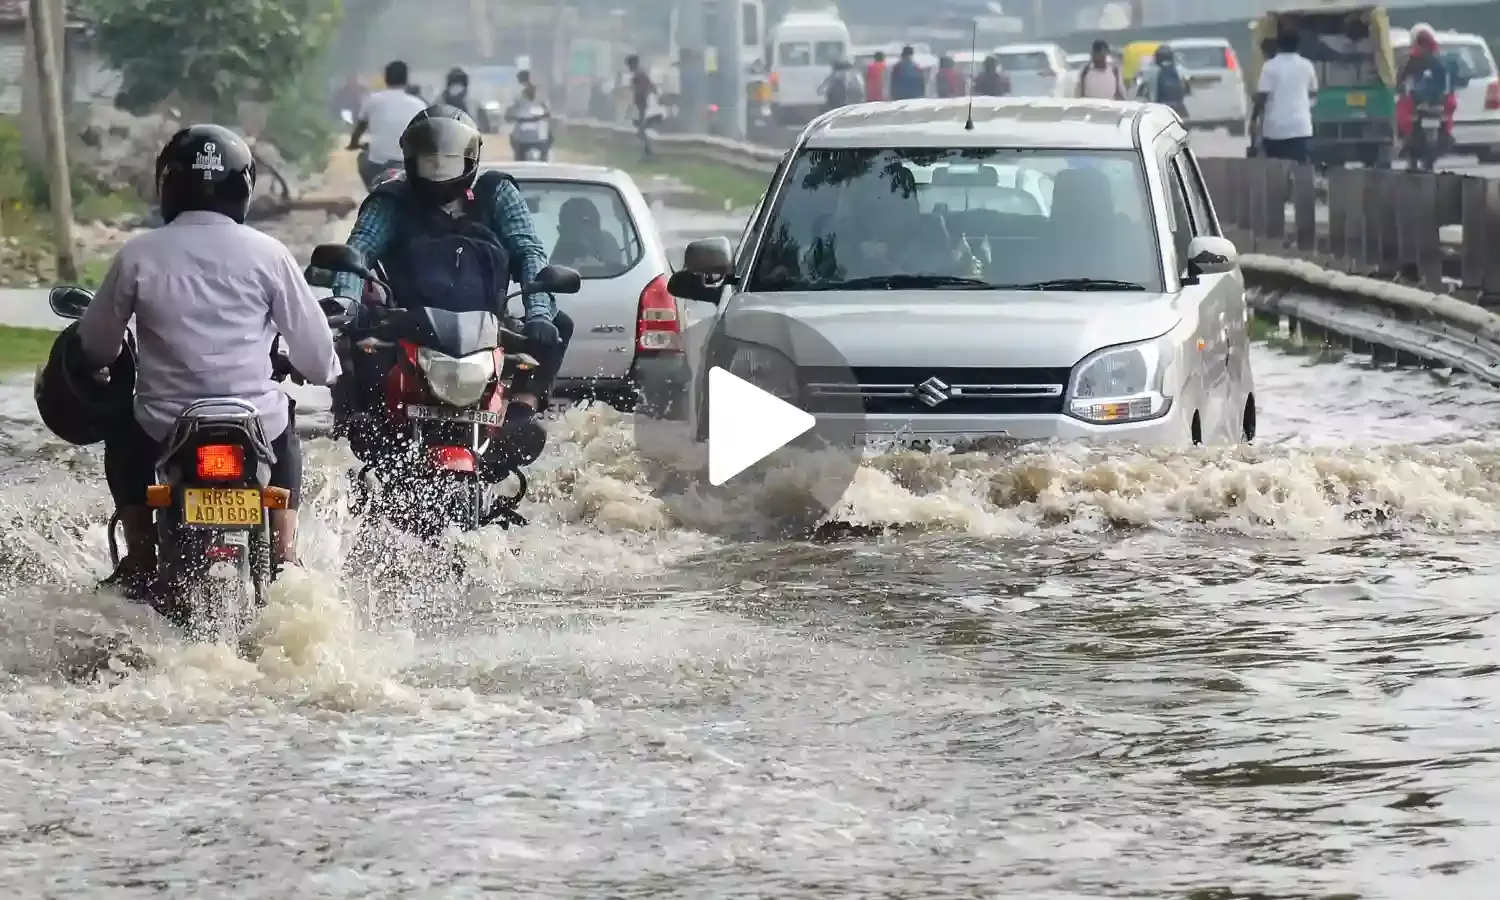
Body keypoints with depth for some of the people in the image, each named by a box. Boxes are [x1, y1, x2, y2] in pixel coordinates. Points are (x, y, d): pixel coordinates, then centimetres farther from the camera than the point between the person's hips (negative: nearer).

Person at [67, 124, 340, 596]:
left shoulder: (138, 255, -4)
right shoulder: (267, 254, -5)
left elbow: (96, 345, 9)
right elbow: (314, 349, 1)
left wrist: (105, 363, 33)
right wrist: (325, 368, 25)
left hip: (165, 428, 0)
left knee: (122, 439, 34)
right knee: (285, 425, 36)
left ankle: (140, 561, 24)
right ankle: (285, 555, 25)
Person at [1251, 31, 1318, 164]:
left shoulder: (1270, 67, -5)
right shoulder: (1306, 66, 6)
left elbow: (1261, 96, -9)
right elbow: (1313, 92, 18)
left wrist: (1254, 119, 0)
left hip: (1275, 127, -2)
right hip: (1300, 127, 2)